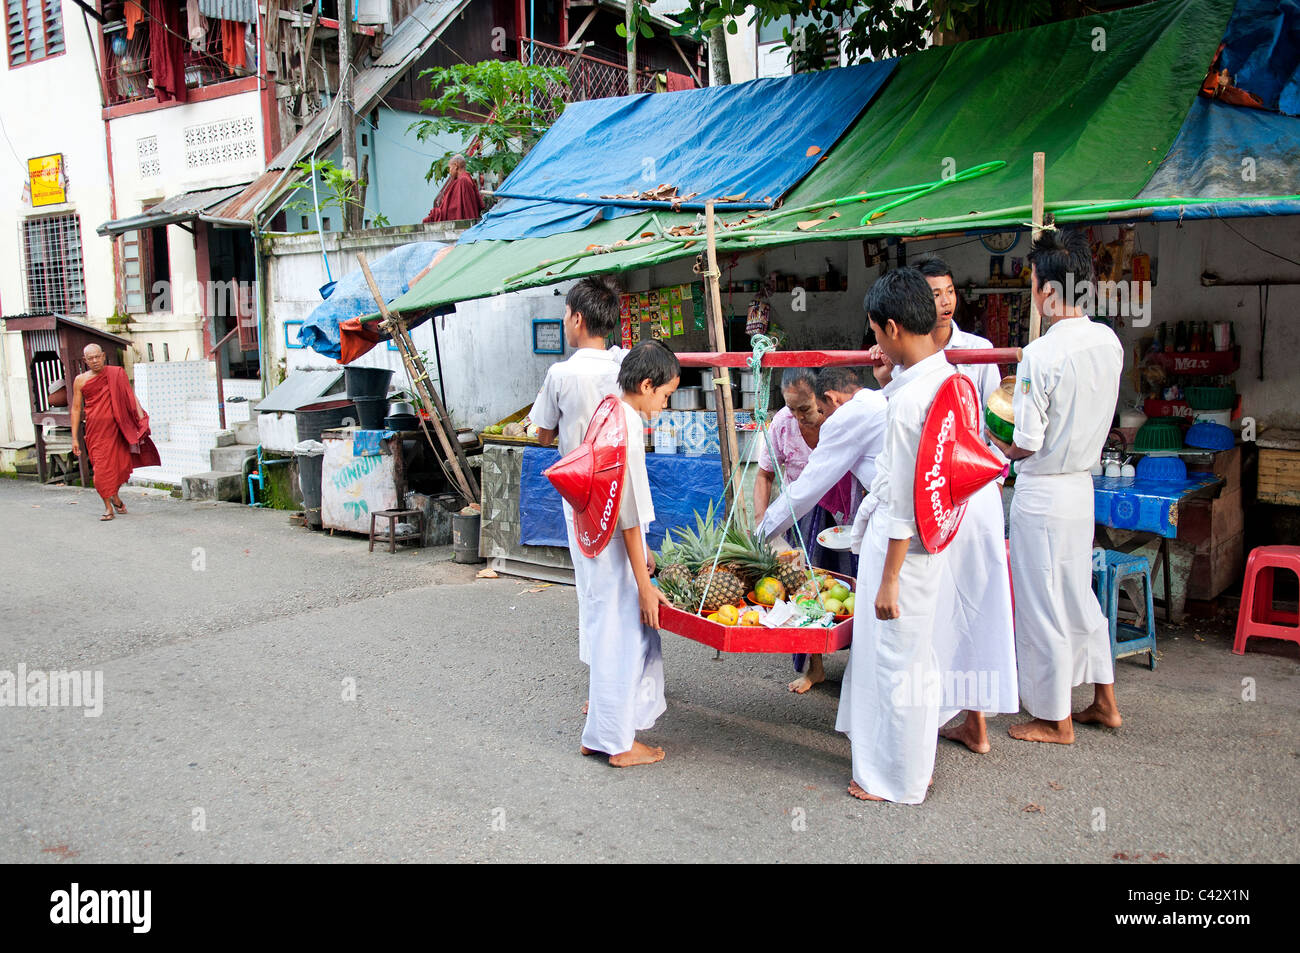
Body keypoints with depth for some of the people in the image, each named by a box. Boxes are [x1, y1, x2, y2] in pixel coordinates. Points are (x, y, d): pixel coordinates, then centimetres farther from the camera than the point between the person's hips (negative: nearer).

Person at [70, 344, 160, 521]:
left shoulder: (116, 374, 3)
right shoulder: (81, 381, 5)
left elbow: (130, 397, 2)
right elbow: (76, 409, 8)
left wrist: (141, 419, -11)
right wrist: (74, 438, 4)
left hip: (117, 427, 1)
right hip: (95, 430, 0)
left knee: (123, 464, 4)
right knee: (101, 467, -5)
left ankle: (115, 496, 32)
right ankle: (108, 506, 5)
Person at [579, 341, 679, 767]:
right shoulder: (628, 429, -20)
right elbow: (628, 513, -21)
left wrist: (642, 550, 25)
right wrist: (644, 583, -18)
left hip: (601, 544, 10)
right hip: (616, 555, -10)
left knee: (611, 636, 17)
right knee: (623, 639, 1)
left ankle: (601, 734, 28)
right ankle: (619, 742, 13)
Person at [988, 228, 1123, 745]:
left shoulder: (1040, 355, -23)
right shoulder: (1109, 341, 0)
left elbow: (1025, 445, -20)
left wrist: (993, 444, -1)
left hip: (1041, 493, -8)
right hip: (1082, 483, 8)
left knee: (1041, 605, 6)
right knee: (1078, 595, 22)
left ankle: (1054, 720, 20)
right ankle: (1103, 700, 33)